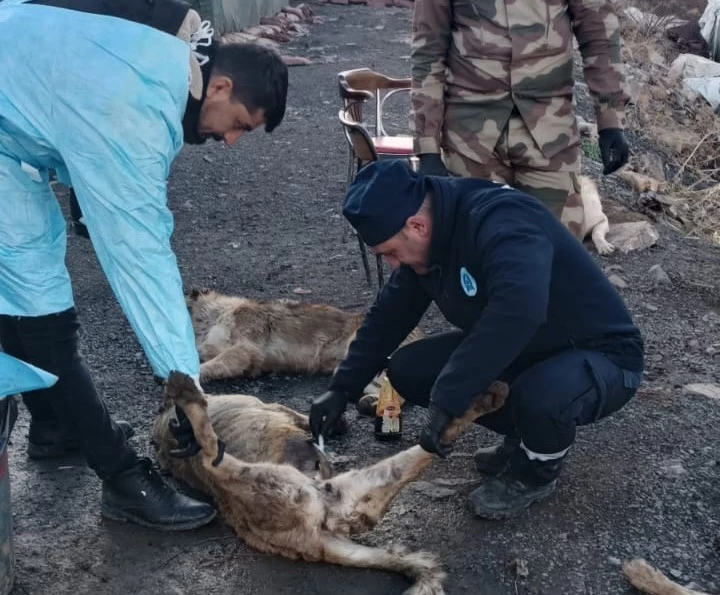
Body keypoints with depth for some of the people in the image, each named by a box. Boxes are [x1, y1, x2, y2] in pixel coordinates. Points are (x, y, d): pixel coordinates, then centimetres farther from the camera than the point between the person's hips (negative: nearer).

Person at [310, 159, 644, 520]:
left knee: (539, 398, -40)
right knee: (407, 370, -5)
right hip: (528, 350, 8)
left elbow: (519, 312, -49)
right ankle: (523, 435, 12)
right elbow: (389, 315, 6)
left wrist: (446, 401, -44)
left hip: (601, 355, -8)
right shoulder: (427, 241, -5)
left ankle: (538, 470, -4)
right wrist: (343, 388, 2)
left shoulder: (502, 222, -33)